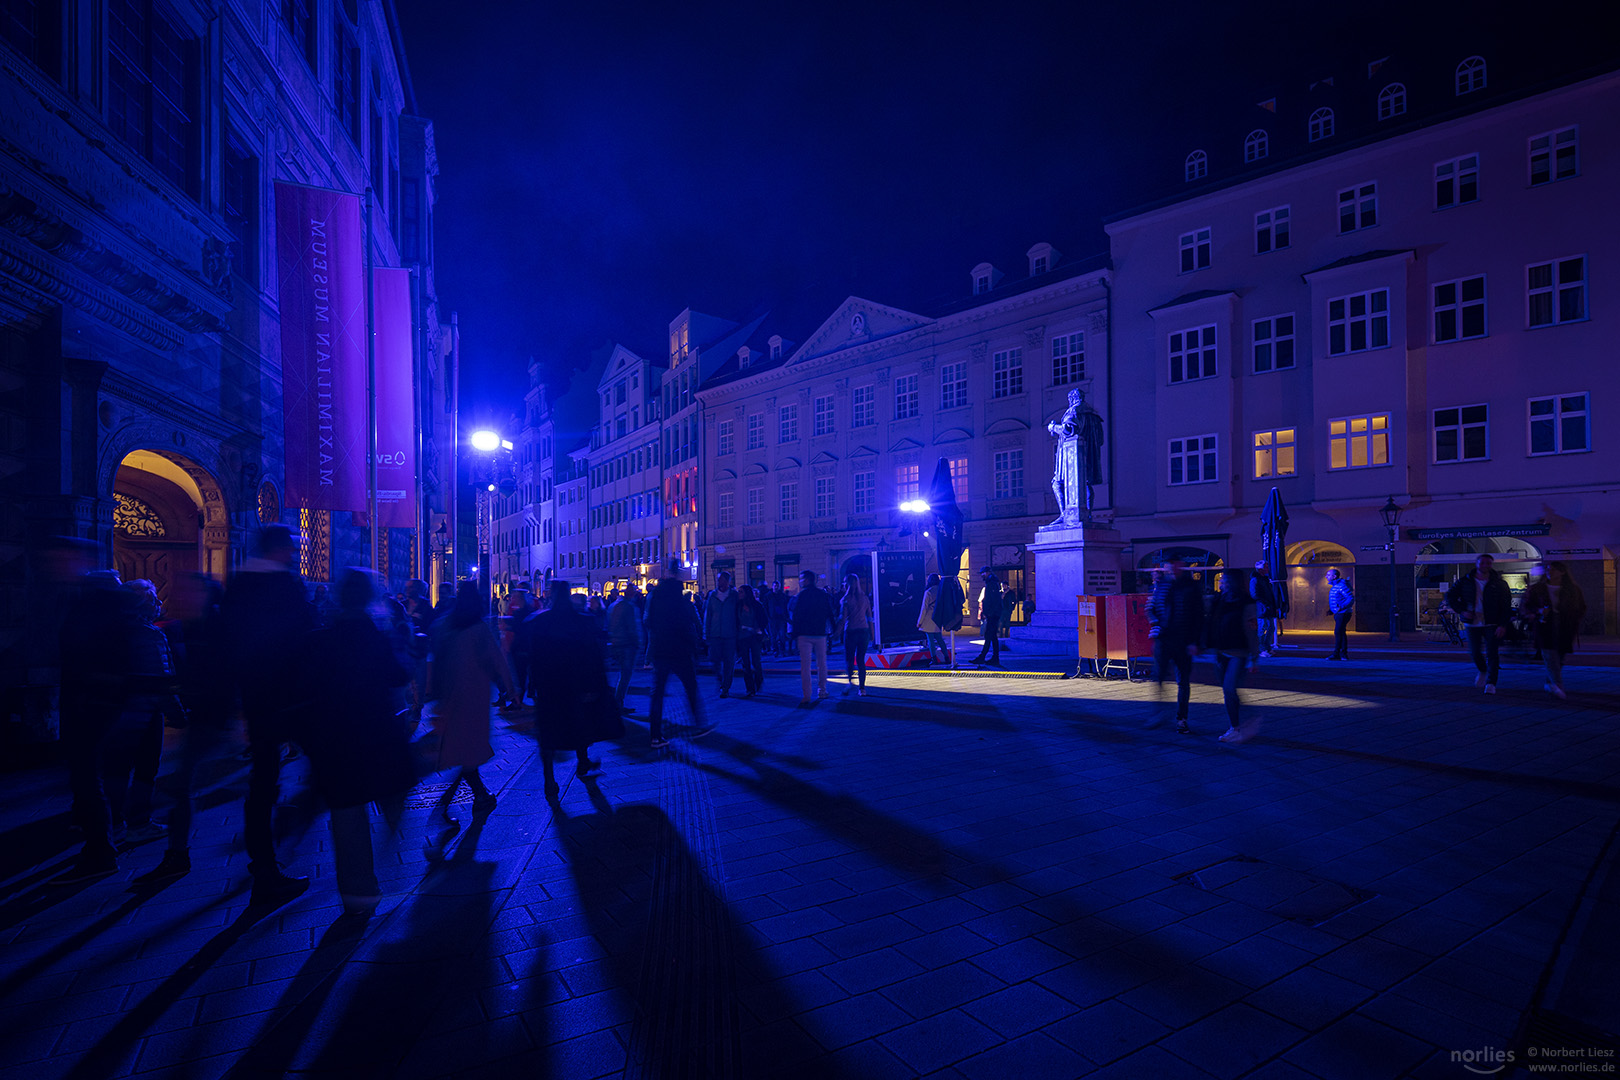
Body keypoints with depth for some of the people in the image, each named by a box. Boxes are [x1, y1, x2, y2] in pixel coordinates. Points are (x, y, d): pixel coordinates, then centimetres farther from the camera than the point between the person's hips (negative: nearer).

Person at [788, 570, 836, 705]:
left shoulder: (801, 595, -5)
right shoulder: (823, 595, 6)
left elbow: (795, 615, -6)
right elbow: (830, 614, 8)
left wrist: (793, 632, 2)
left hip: (804, 634, -3)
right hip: (820, 634, 3)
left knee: (805, 665, -2)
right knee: (821, 663, 15)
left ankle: (806, 697, -5)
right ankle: (822, 691, 20)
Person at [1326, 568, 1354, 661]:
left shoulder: (1342, 586, -16)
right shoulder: (1334, 586, 16)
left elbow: (1351, 598, -21)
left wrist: (1342, 607, -30)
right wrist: (1331, 610, 17)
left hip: (1343, 613, -10)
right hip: (1338, 614, 10)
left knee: (1338, 632, -11)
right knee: (1341, 633, 12)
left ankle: (1336, 654, -9)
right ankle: (1344, 654, 17)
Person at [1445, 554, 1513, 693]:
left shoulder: (1499, 583, 0)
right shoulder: (1465, 582, 3)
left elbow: (1506, 606, -1)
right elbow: (1450, 597, 7)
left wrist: (1503, 625, -10)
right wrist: (1462, 611, -8)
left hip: (1492, 624, -1)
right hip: (1472, 624, 2)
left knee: (1492, 653, -8)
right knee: (1475, 652, 6)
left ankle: (1491, 683, -3)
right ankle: (1483, 672, 36)